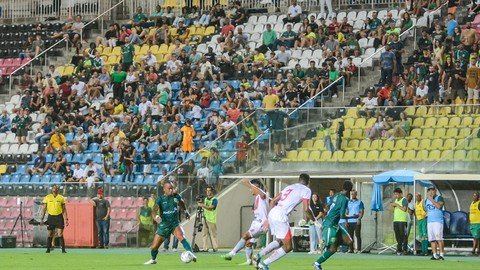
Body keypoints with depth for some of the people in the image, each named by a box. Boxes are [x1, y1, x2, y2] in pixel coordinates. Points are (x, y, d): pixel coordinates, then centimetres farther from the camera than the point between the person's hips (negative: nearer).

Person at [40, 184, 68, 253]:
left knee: (60, 234, -8)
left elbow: (64, 209, 10)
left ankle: (63, 249, -8)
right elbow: (44, 209, 8)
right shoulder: (47, 198, 5)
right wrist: (42, 218, 2)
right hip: (51, 217, 1)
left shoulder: (61, 198, 6)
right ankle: (48, 249, 15)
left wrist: (66, 219, 3)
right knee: (50, 235, 5)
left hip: (59, 217, -1)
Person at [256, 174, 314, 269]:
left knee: (279, 241, 26)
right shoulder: (306, 190, 3)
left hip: (272, 214, 8)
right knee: (288, 247, 3)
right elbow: (306, 209, -6)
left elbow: (273, 201, 24)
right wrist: (313, 219, 14)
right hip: (281, 217, -8)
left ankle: (259, 255, 14)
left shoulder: (290, 187, 25)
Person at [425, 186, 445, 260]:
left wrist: (431, 199, -16)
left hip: (438, 221, -7)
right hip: (429, 221, 7)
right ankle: (434, 255, 4)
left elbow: (439, 206, -21)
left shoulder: (439, 198, -2)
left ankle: (442, 254, -13)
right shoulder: (426, 200, 19)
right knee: (431, 239, 2)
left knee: (438, 237, -14)